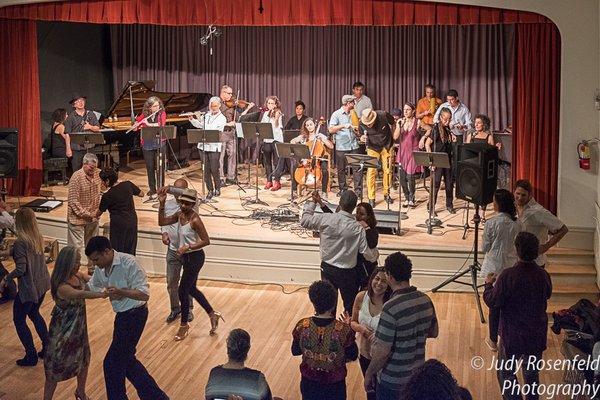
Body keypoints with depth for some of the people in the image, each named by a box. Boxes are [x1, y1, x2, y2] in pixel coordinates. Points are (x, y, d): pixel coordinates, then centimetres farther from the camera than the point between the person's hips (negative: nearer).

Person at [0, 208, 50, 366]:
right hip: (42, 283, 8)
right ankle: (48, 348, 31)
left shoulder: (20, 242, -23)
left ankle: (31, 356, 16)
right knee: (34, 313, 28)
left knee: (19, 320, 11)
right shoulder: (38, 238, -1)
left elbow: (21, 269, -23)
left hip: (29, 288, -8)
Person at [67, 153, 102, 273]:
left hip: (93, 217, 7)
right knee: (76, 247, -3)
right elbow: (73, 201, -18)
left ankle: (92, 267, 32)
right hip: (77, 218, -7)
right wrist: (85, 214, -19)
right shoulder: (76, 177, -18)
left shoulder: (97, 174, 1)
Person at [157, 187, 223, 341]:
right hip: (186, 257, 9)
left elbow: (206, 241, -20)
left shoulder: (195, 220, -22)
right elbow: (162, 222, 5)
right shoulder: (180, 214, 1)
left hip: (195, 257, -9)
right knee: (191, 289, 20)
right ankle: (213, 314, 33)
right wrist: (161, 203, -5)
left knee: (183, 291, -1)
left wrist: (188, 247, -26)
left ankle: (184, 325, 16)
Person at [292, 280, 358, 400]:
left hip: (309, 383, 2)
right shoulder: (343, 330, -24)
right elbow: (353, 356, -9)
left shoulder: (302, 326, -19)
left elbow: (295, 351, -2)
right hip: (334, 386, -1)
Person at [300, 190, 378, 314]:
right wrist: (376, 253, 9)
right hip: (347, 272, -3)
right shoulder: (358, 228, -19)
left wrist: (312, 202, 10)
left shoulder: (325, 219, -17)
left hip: (327, 269, 3)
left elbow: (304, 221, 0)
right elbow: (368, 255, -14)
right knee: (350, 305, 15)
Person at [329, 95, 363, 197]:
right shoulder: (336, 114, -3)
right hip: (341, 147, -4)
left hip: (354, 146, 4)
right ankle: (343, 189, 19)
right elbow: (331, 130, -13)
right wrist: (343, 125, -23)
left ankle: (358, 190, 2)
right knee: (341, 170, 6)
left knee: (358, 169, -3)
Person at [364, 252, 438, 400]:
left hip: (393, 380, -6)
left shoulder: (391, 308, -28)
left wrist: (369, 374, -9)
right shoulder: (426, 300, -6)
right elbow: (433, 332, 9)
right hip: (418, 376, 6)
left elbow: (382, 352, -24)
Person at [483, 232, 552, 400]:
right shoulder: (543, 275, -10)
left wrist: (489, 284, 2)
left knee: (506, 372, 12)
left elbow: (492, 301, -15)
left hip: (512, 335, -4)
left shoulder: (508, 276, -23)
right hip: (537, 335, 4)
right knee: (532, 373, 22)